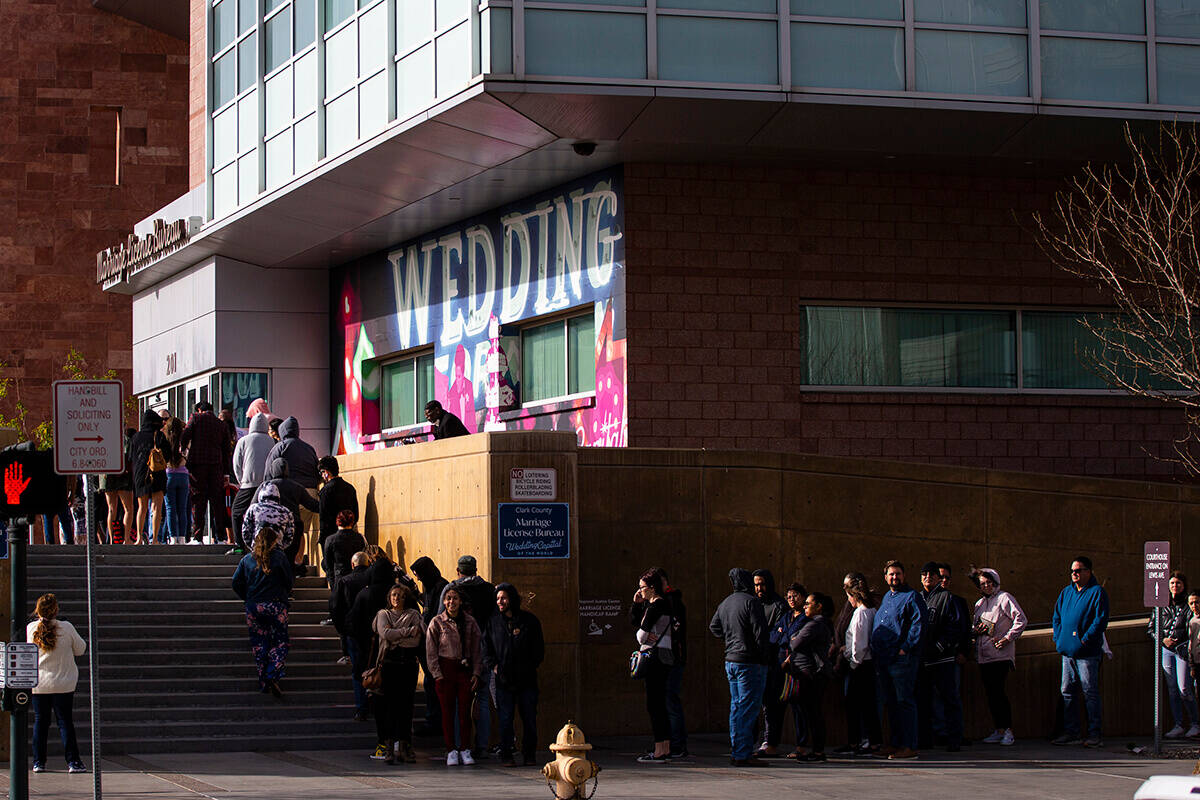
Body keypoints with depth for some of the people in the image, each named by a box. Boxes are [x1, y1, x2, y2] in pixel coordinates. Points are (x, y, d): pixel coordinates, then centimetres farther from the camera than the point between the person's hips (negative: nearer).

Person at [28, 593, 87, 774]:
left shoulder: (30, 629, -5)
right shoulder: (66, 628, -11)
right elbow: (80, 649, 0)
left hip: (38, 684, 2)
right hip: (62, 684, -2)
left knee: (40, 722, 11)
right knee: (65, 722, 3)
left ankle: (38, 762, 11)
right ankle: (73, 762, 0)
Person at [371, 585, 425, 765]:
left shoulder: (413, 615, 12)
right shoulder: (383, 614, 13)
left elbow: (416, 640, -2)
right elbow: (385, 633, -6)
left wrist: (394, 637, -7)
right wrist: (408, 631, -6)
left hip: (408, 664, 1)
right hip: (388, 664, -1)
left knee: (406, 705, 0)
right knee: (389, 705, -6)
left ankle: (404, 746, 2)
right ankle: (389, 746, -6)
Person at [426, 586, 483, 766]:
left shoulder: (470, 622, 6)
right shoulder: (437, 622, 1)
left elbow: (476, 650, 9)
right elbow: (431, 651, 1)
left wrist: (476, 673, 2)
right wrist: (437, 674, -6)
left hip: (465, 669, 1)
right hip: (445, 669, -1)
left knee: (465, 711, 0)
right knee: (448, 712, 0)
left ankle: (465, 750, 7)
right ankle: (451, 751, 6)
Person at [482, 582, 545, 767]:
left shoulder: (529, 620, 4)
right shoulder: (493, 622, 8)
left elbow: (538, 648, 9)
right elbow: (485, 647, 11)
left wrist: (532, 666, 1)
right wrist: (492, 665, -2)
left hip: (527, 678, 0)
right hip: (504, 679, 0)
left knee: (529, 718, 3)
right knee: (505, 719, -1)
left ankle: (529, 754, 13)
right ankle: (506, 755, 7)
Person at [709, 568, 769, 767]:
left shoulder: (724, 604, 13)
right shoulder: (751, 602, -12)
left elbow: (714, 627, 26)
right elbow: (759, 632, -17)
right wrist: (764, 655, -8)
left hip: (731, 659, 8)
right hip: (750, 661, -8)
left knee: (736, 706, 13)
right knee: (748, 708, -7)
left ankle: (735, 752, 14)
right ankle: (742, 755, -9)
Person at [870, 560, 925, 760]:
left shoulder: (912, 597, -4)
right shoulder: (886, 597, 21)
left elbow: (918, 624, -13)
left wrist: (906, 647, -19)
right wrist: (875, 651, 18)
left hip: (902, 659, -8)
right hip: (883, 659, 8)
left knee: (904, 702, -8)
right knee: (890, 702, 11)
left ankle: (909, 746, -8)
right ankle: (895, 743, 18)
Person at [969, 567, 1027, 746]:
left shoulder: (1004, 598, -2)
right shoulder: (979, 603, 19)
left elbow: (1021, 620, -9)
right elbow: (973, 625, 28)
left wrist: (1008, 638, -13)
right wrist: (975, 630, 5)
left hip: (1000, 655, -7)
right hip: (983, 656, 7)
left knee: (998, 691, -15)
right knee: (990, 693, 6)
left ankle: (1008, 730, -12)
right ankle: (999, 730, 11)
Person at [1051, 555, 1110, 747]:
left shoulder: (1097, 592, -4)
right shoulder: (1066, 592, 16)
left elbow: (1101, 620, -11)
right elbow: (1056, 616, 20)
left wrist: (1085, 639, -16)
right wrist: (1059, 638, 6)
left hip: (1087, 652, -7)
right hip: (1067, 651, 7)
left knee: (1090, 693, -5)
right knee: (1067, 692, 8)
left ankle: (1094, 735, -1)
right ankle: (1071, 733, 14)